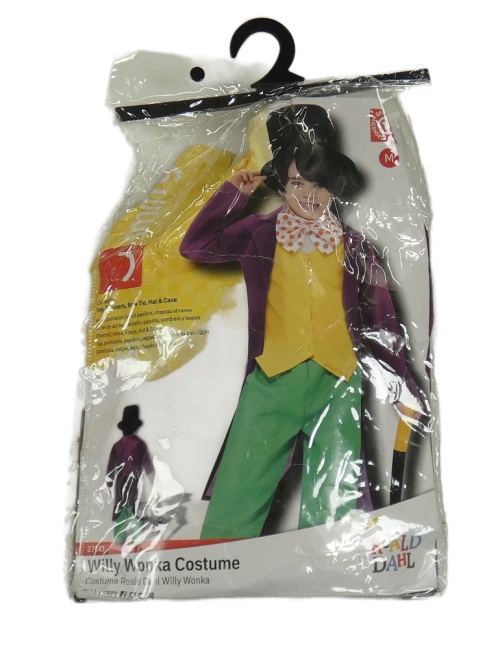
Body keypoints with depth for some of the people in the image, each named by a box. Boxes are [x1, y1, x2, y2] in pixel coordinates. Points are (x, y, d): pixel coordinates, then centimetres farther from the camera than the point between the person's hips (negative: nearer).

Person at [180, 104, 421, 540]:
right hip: (272, 379, -1)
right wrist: (234, 193, 3)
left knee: (334, 512, 4)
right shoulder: (261, 234, 11)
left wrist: (405, 385, 10)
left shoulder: (353, 245, 12)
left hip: (338, 382, 1)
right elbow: (195, 246, 1)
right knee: (231, 512, -5)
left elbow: (381, 320, 14)